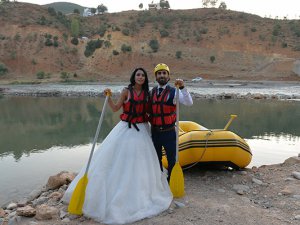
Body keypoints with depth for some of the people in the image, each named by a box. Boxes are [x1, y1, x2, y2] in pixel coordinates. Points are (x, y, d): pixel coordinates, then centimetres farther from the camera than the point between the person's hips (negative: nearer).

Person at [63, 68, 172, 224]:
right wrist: (108, 97, -18)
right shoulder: (126, 91, -4)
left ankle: (142, 192, 22)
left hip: (141, 130, 3)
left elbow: (148, 111, 11)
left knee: (140, 160, 6)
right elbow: (115, 108, -5)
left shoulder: (146, 93, 6)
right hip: (126, 128, -2)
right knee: (118, 156, 0)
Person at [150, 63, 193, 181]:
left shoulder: (173, 92, -6)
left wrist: (182, 87, -33)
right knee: (156, 160, 18)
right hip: (155, 132, 5)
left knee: (172, 160, 2)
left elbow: (189, 103, -22)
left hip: (169, 132, -4)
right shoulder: (152, 92, 7)